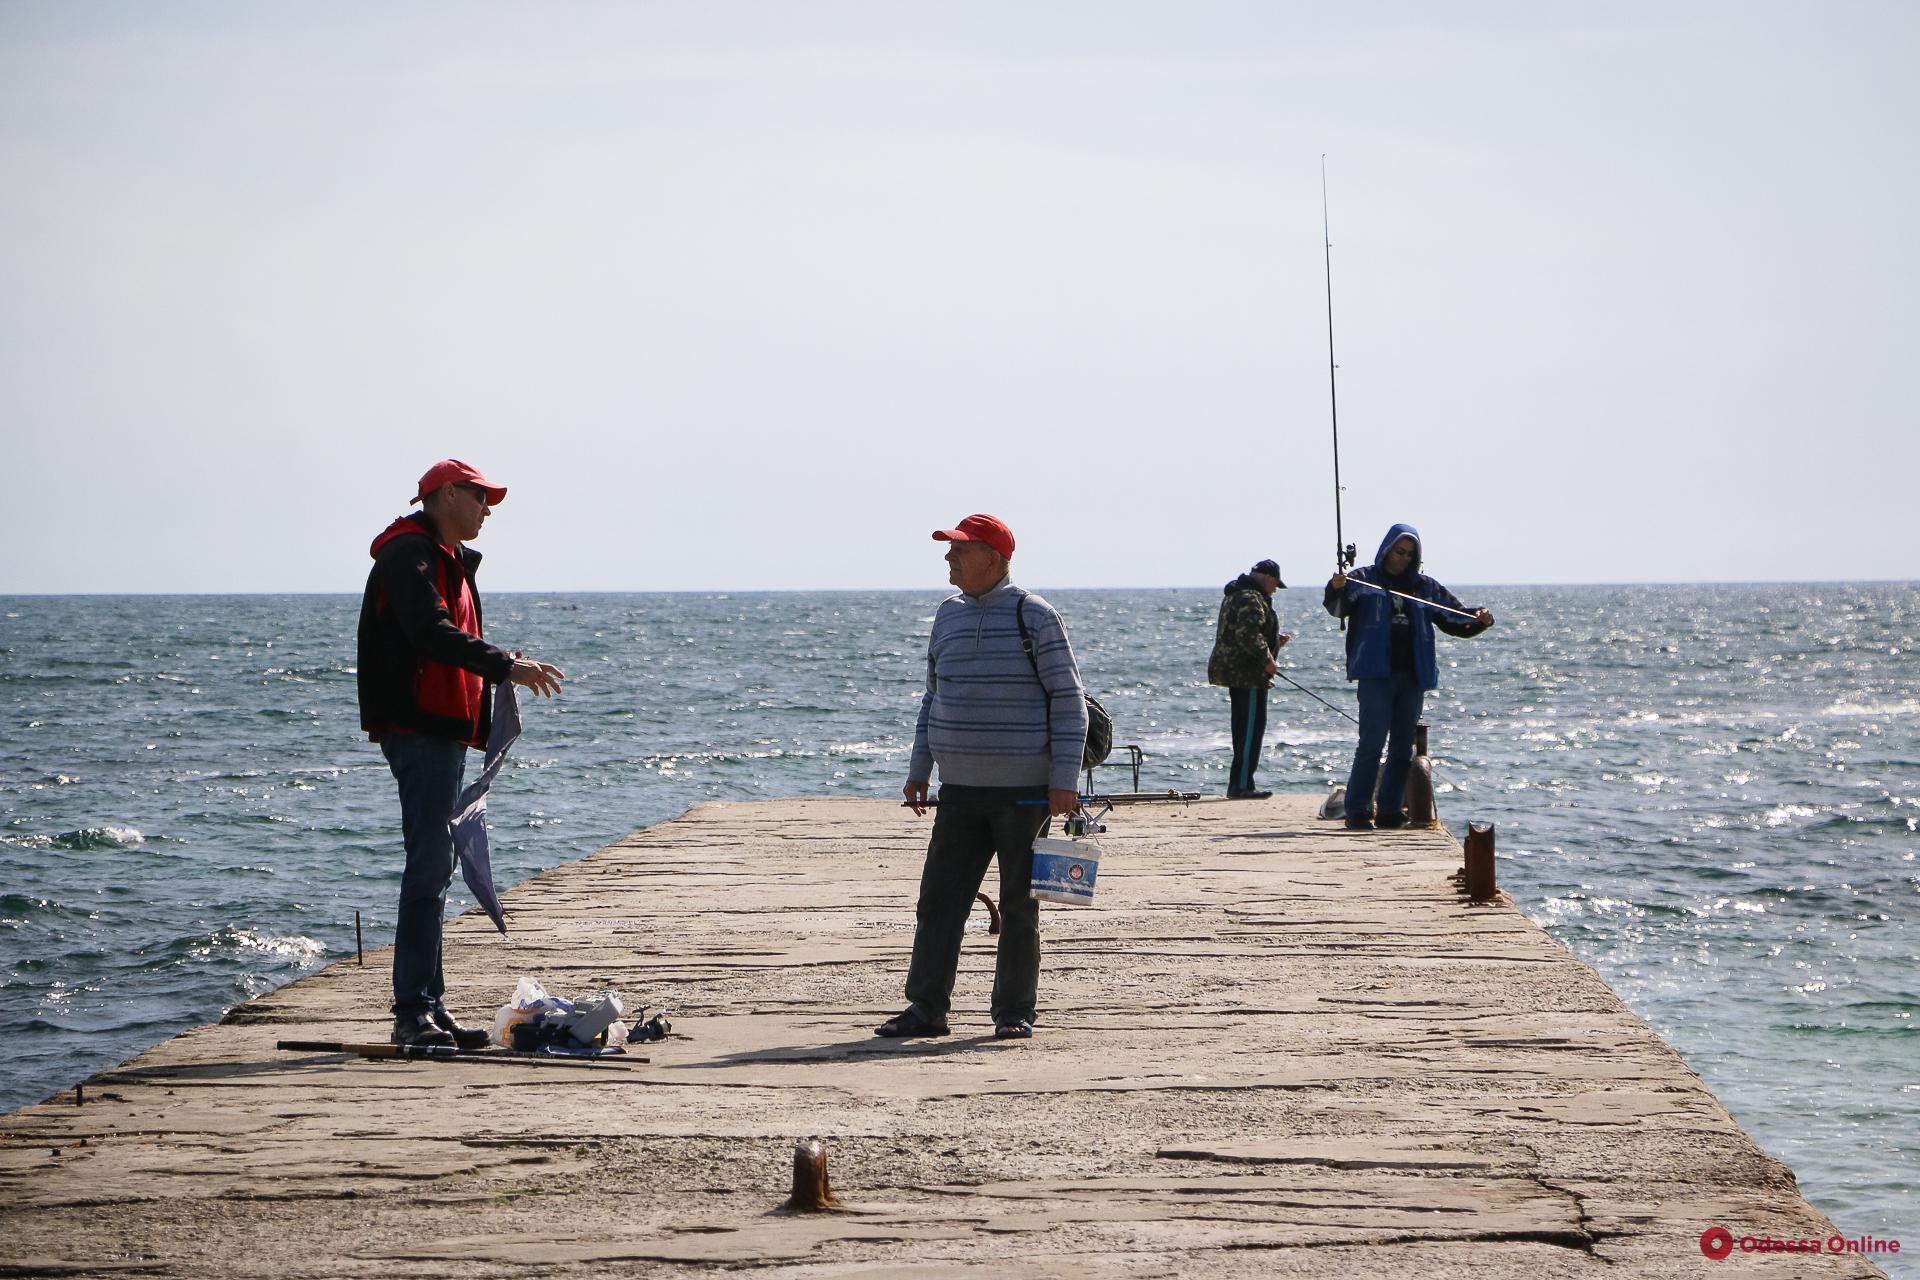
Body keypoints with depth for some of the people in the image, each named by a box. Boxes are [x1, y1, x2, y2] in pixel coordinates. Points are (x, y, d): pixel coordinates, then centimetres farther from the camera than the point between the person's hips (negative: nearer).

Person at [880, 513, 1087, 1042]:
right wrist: (919, 770, 15)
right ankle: (926, 1008, 4)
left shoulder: (1033, 616, -8)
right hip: (960, 788, 6)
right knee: (939, 897, 1)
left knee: (1019, 903, 1)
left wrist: (1065, 778, -14)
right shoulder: (949, 615, 11)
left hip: (1025, 789, -6)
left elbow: (1068, 697, -8)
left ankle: (1014, 1012, 8)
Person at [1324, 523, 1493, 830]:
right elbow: (1339, 608, -13)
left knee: (1403, 747, 7)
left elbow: (1454, 617, 18)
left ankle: (1391, 811, 13)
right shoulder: (1364, 580, 3)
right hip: (1376, 674, -5)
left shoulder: (1424, 587, 16)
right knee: (1372, 742, -12)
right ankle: (1358, 812, -9)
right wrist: (1337, 590, -36)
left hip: (1412, 676, 5)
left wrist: (1479, 620, -3)